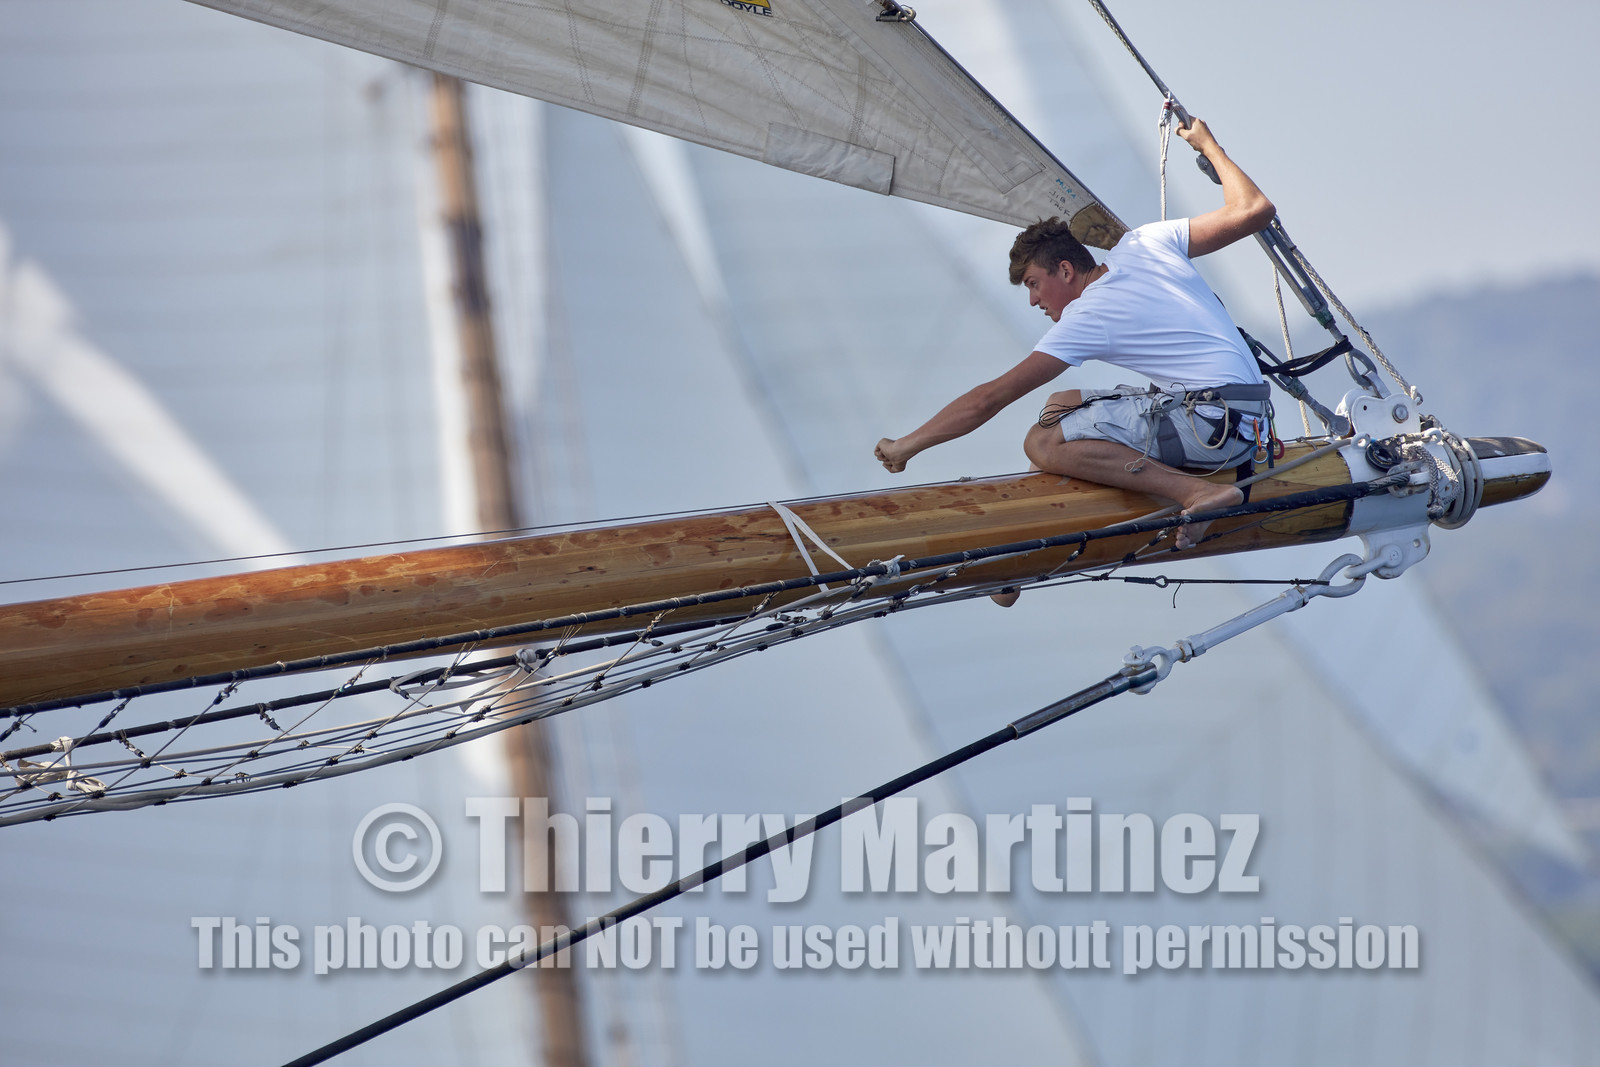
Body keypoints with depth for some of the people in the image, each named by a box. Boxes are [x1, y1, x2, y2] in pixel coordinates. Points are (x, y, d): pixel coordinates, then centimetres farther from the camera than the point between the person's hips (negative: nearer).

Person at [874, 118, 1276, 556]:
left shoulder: (1086, 319, -9)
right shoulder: (1147, 242, 9)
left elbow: (988, 399, -8)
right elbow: (1254, 210, 10)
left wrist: (905, 446, -1)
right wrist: (1208, 145, 23)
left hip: (1210, 423, -10)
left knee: (1042, 442, -21)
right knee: (1061, 405, 18)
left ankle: (1197, 490, -29)